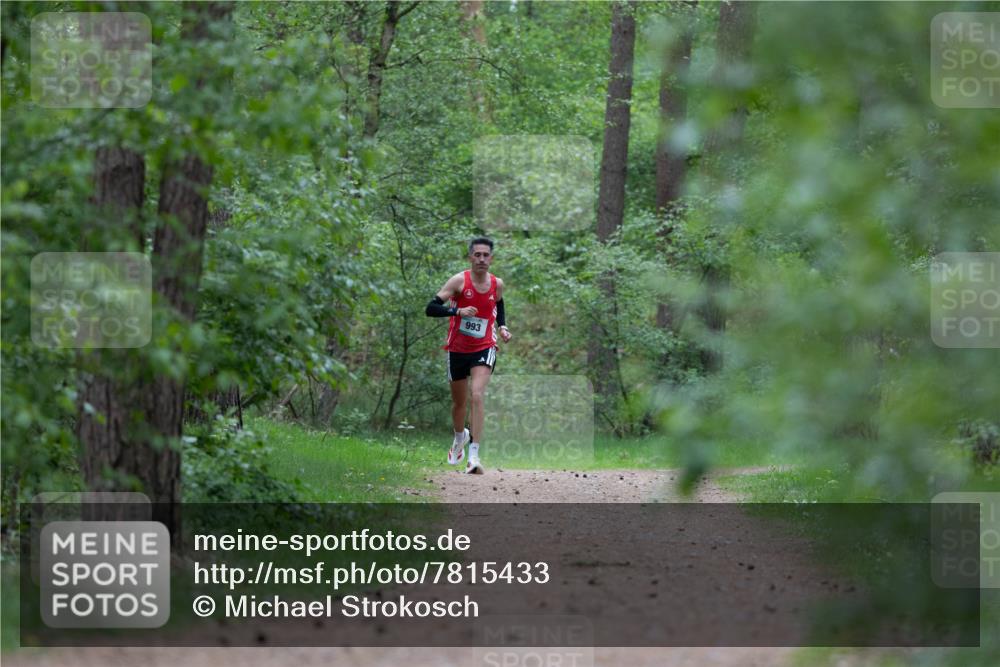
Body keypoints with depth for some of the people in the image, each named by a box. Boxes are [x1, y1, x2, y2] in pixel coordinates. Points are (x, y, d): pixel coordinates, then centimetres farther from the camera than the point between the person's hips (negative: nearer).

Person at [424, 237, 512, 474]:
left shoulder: (497, 284, -2)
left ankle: (473, 455, -25)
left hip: (484, 349, 0)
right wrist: (457, 311, -33)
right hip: (458, 349, 0)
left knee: (477, 395, -21)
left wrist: (502, 328, 3)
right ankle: (460, 437, 48)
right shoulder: (459, 281, -13)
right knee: (459, 401, 16)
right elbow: (431, 308, -19)